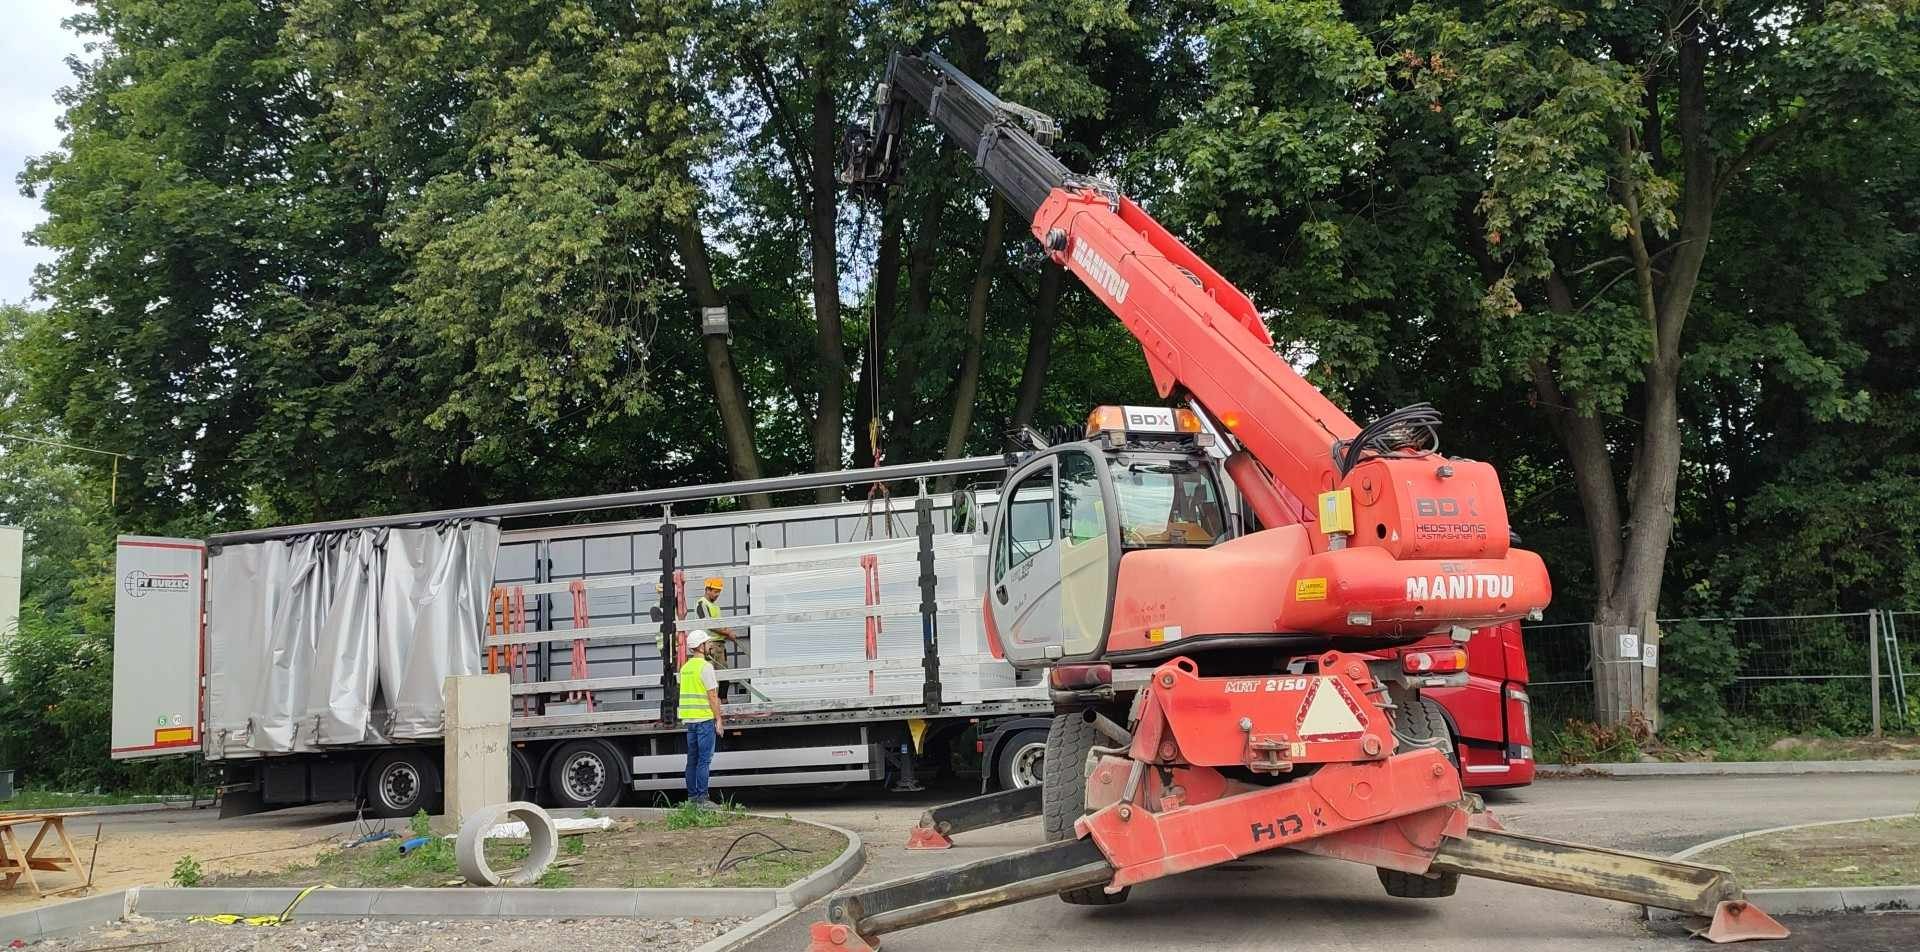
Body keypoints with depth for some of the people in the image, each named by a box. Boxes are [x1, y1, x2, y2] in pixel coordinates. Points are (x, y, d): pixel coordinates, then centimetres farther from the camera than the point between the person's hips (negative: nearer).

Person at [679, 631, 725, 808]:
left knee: (692, 759, 11)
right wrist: (718, 719, -11)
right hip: (705, 718, -8)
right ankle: (702, 798, -7)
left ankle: (692, 796, 13)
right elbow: (712, 695, -15)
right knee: (704, 760, -5)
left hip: (689, 719, 8)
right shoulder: (705, 666, -12)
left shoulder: (685, 667, 13)